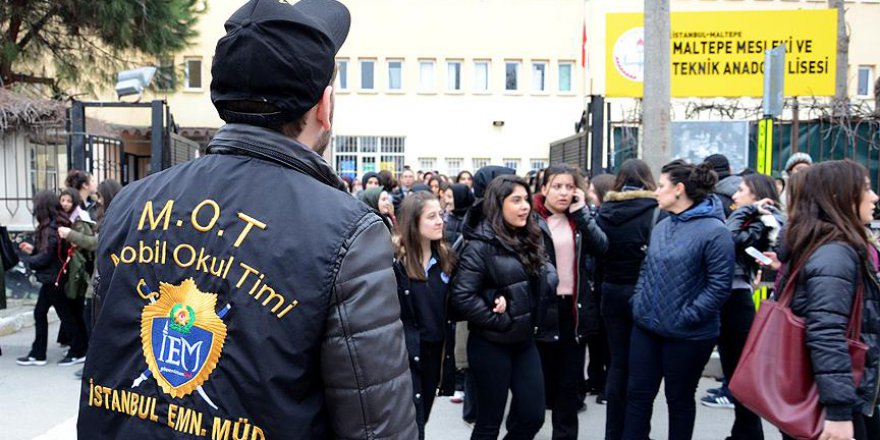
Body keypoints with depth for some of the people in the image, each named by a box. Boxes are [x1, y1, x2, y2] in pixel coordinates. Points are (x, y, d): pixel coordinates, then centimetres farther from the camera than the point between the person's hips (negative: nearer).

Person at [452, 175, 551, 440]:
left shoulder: (527, 240, 7)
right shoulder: (481, 245, -15)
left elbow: (542, 281, 14)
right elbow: (462, 297, -22)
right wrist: (500, 322, -16)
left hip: (524, 340, 7)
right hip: (491, 344, -7)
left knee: (533, 416, 9)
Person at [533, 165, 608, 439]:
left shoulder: (578, 217, 9)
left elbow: (602, 248, -6)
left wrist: (581, 211, -9)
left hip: (575, 307, 4)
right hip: (543, 308, -4)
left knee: (570, 381, 12)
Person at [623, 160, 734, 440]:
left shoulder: (714, 231, -16)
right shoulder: (662, 226, 10)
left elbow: (719, 286, -18)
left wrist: (686, 317, -19)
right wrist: (638, 301, 3)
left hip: (688, 335, -7)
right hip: (646, 327, 7)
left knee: (679, 399, 12)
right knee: (638, 393, 10)